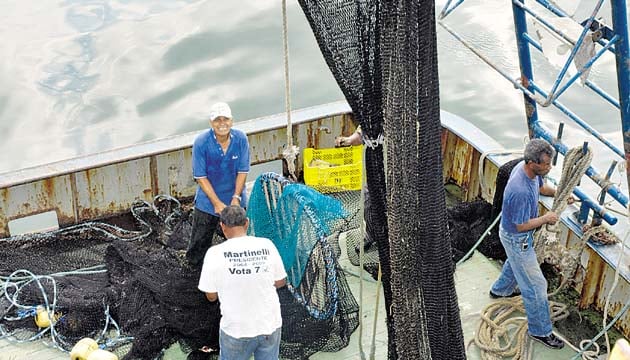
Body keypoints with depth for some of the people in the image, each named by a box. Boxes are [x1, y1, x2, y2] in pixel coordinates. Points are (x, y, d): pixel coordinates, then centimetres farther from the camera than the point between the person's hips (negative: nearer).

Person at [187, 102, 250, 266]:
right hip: (208, 200, -2)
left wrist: (236, 198, -15)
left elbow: (243, 171, -6)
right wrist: (217, 203, -18)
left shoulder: (241, 139, -12)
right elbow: (201, 177, -15)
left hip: (235, 199, 2)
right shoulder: (201, 142, -18)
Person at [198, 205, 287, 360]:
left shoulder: (215, 253, -15)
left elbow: (211, 296, -5)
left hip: (236, 330, -2)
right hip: (270, 325, 2)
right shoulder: (267, 245, -9)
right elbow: (280, 282, 4)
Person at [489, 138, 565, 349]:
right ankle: (540, 331, 19)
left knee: (515, 263, 36)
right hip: (517, 239, -9)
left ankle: (500, 290, 63)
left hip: (517, 236, 9)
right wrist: (546, 218, -17)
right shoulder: (520, 191, -41)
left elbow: (540, 186, 11)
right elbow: (521, 225, -28)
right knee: (535, 285, 3)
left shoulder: (527, 168, -13)